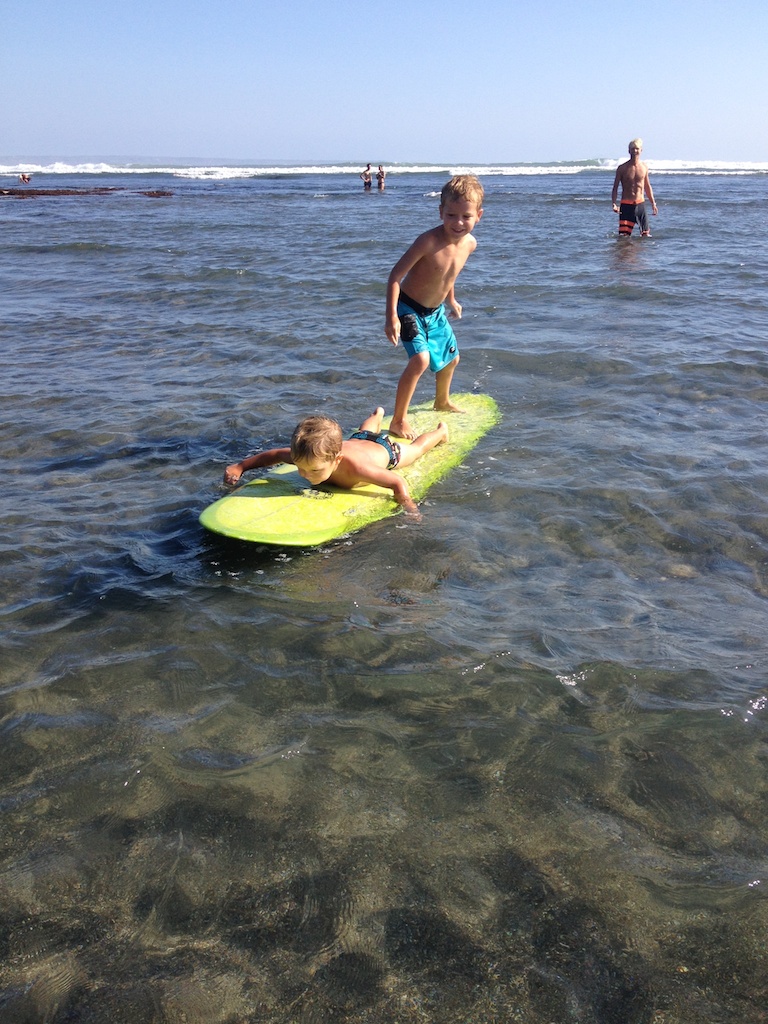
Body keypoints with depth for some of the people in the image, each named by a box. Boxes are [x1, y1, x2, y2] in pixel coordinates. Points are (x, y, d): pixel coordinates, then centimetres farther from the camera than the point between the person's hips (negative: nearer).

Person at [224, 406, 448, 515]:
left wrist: (410, 510, -65)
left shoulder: (354, 466, -54)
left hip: (385, 450, -5)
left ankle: (440, 431, 60)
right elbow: (274, 454, -22)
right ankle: (377, 416, 77)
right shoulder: (306, 455, -39)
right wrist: (239, 467, -30)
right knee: (363, 432, 43)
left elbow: (398, 483, -52)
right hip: (356, 441, 5)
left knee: (415, 448, 29)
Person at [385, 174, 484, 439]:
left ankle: (442, 401, 53)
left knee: (451, 357, 23)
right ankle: (398, 420, -14)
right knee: (421, 359, -27)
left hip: (435, 312, 8)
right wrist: (392, 317, -35)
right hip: (409, 309, -8)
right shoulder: (429, 241, -30)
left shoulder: (469, 243, -8)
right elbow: (396, 275, -28)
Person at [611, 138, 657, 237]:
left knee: (646, 235, 2)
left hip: (640, 204, 3)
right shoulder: (622, 168, -2)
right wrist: (614, 204, -17)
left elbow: (647, 186, 18)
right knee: (624, 237, -9)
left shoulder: (644, 167, 8)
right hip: (626, 205, -3)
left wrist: (653, 203, 14)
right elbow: (615, 187, -1)